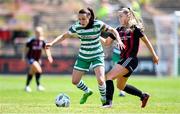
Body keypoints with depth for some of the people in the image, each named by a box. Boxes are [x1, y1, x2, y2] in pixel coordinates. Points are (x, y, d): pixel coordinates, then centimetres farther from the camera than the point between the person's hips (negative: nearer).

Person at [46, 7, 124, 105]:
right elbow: (64, 36, -5)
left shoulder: (98, 24, -19)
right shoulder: (76, 27, -13)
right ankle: (87, 92, 37)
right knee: (74, 81, 5)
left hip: (97, 56, -4)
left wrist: (119, 40, -25)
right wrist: (52, 43, -17)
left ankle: (104, 99, 8)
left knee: (100, 80, -22)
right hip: (83, 56, 4)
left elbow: (112, 30, -9)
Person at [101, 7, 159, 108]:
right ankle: (143, 96, 31)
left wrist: (154, 55, 4)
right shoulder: (119, 30, 12)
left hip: (131, 60, -8)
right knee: (121, 86, 18)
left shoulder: (135, 29, -7)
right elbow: (106, 42, 14)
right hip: (124, 60, 8)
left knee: (109, 76, -20)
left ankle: (108, 102, -23)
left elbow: (146, 41, 1)